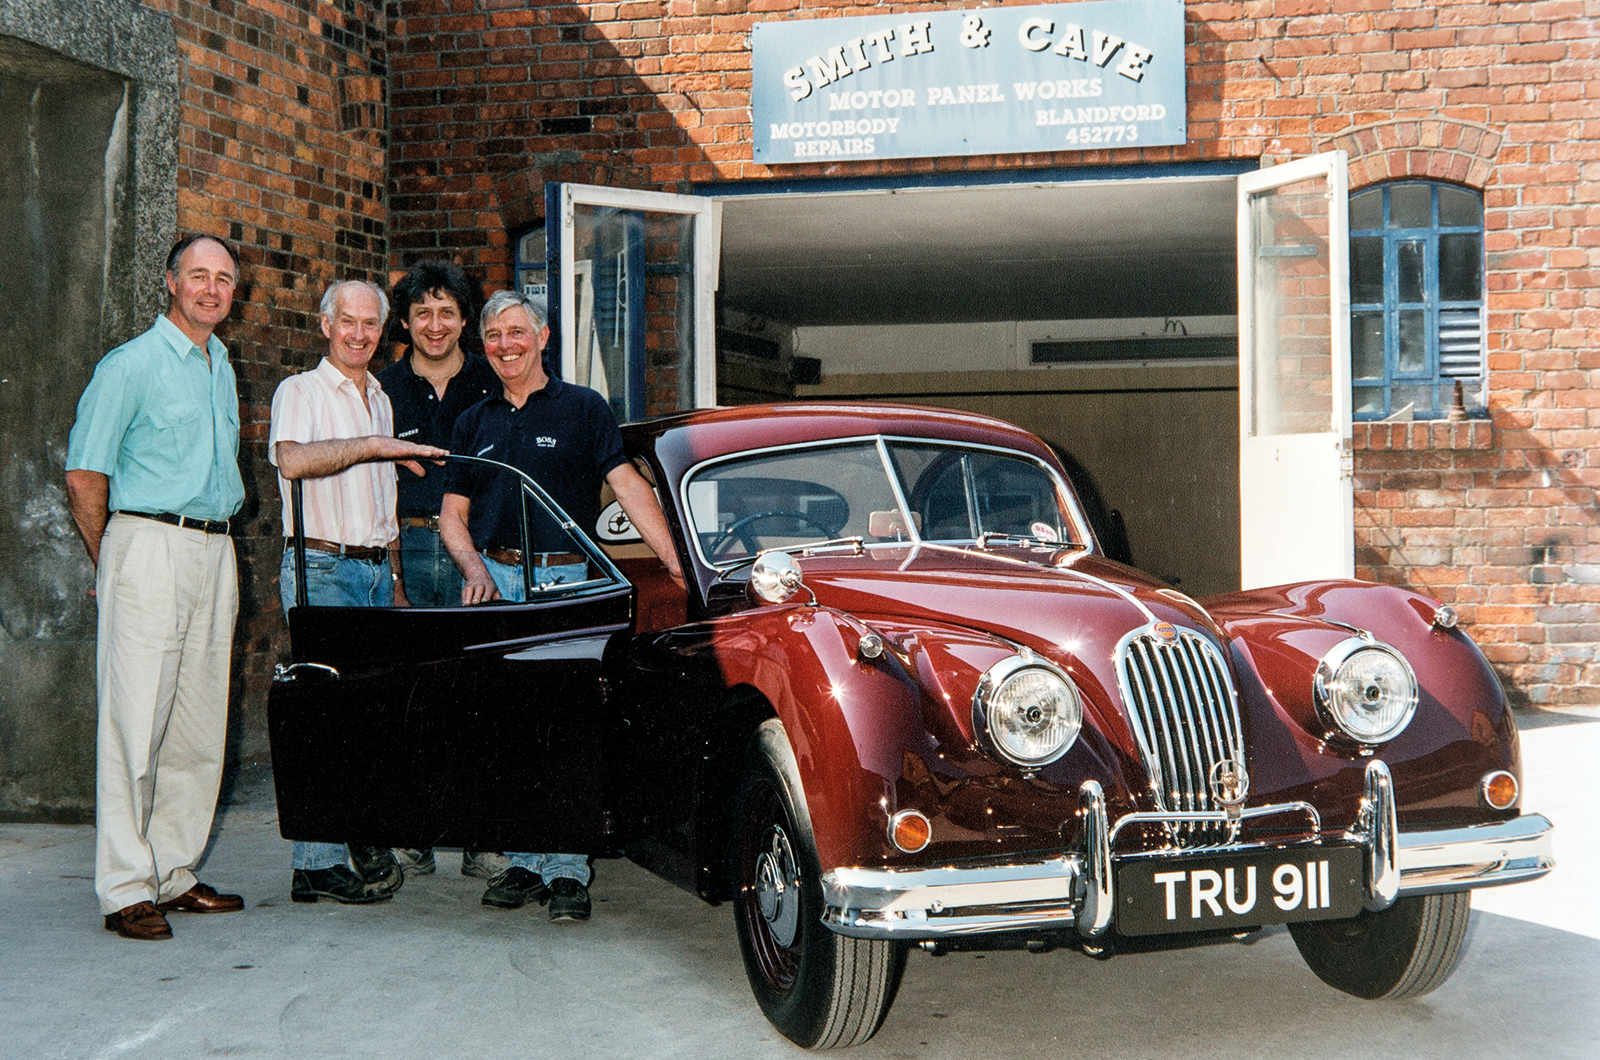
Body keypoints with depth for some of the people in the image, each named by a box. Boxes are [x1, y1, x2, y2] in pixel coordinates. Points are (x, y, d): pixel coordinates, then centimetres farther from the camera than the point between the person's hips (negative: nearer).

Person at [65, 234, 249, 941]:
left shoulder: (221, 367, 19)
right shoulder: (133, 364, -4)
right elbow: (83, 475, -5)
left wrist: (220, 545, 18)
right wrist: (112, 563, 0)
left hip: (216, 551, 7)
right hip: (152, 545, -7)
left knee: (199, 729, 7)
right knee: (136, 723, -8)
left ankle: (174, 874, 16)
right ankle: (126, 890, -4)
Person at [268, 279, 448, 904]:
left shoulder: (380, 401, 20)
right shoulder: (301, 391, -2)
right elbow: (293, 459, -24)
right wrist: (373, 445, -25)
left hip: (376, 570, 7)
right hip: (322, 569, -7)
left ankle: (365, 844, 13)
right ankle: (318, 864, -5)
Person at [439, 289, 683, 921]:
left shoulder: (583, 409, 5)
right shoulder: (474, 423, 17)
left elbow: (630, 487, -3)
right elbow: (452, 514, 17)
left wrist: (676, 563, -14)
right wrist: (475, 570, -2)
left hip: (563, 579, -4)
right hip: (492, 578, 4)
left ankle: (567, 870, -3)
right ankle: (523, 862, 11)